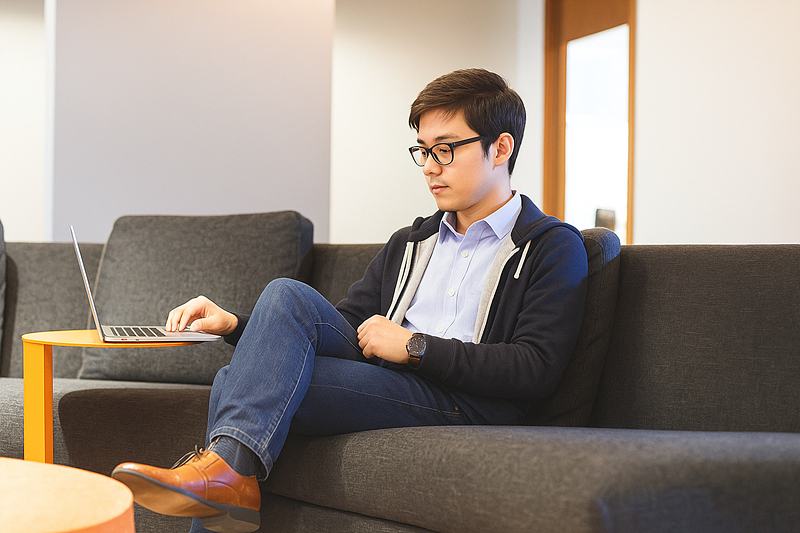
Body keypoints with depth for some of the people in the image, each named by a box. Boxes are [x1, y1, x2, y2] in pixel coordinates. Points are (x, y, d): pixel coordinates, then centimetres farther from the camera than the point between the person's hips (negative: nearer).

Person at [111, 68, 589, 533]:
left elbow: (536, 369, -10)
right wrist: (237, 326, 4)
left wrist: (416, 347, -10)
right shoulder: (410, 244, 25)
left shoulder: (554, 246, 3)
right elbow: (342, 324, 20)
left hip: (464, 403, -7)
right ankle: (226, 472, -26)